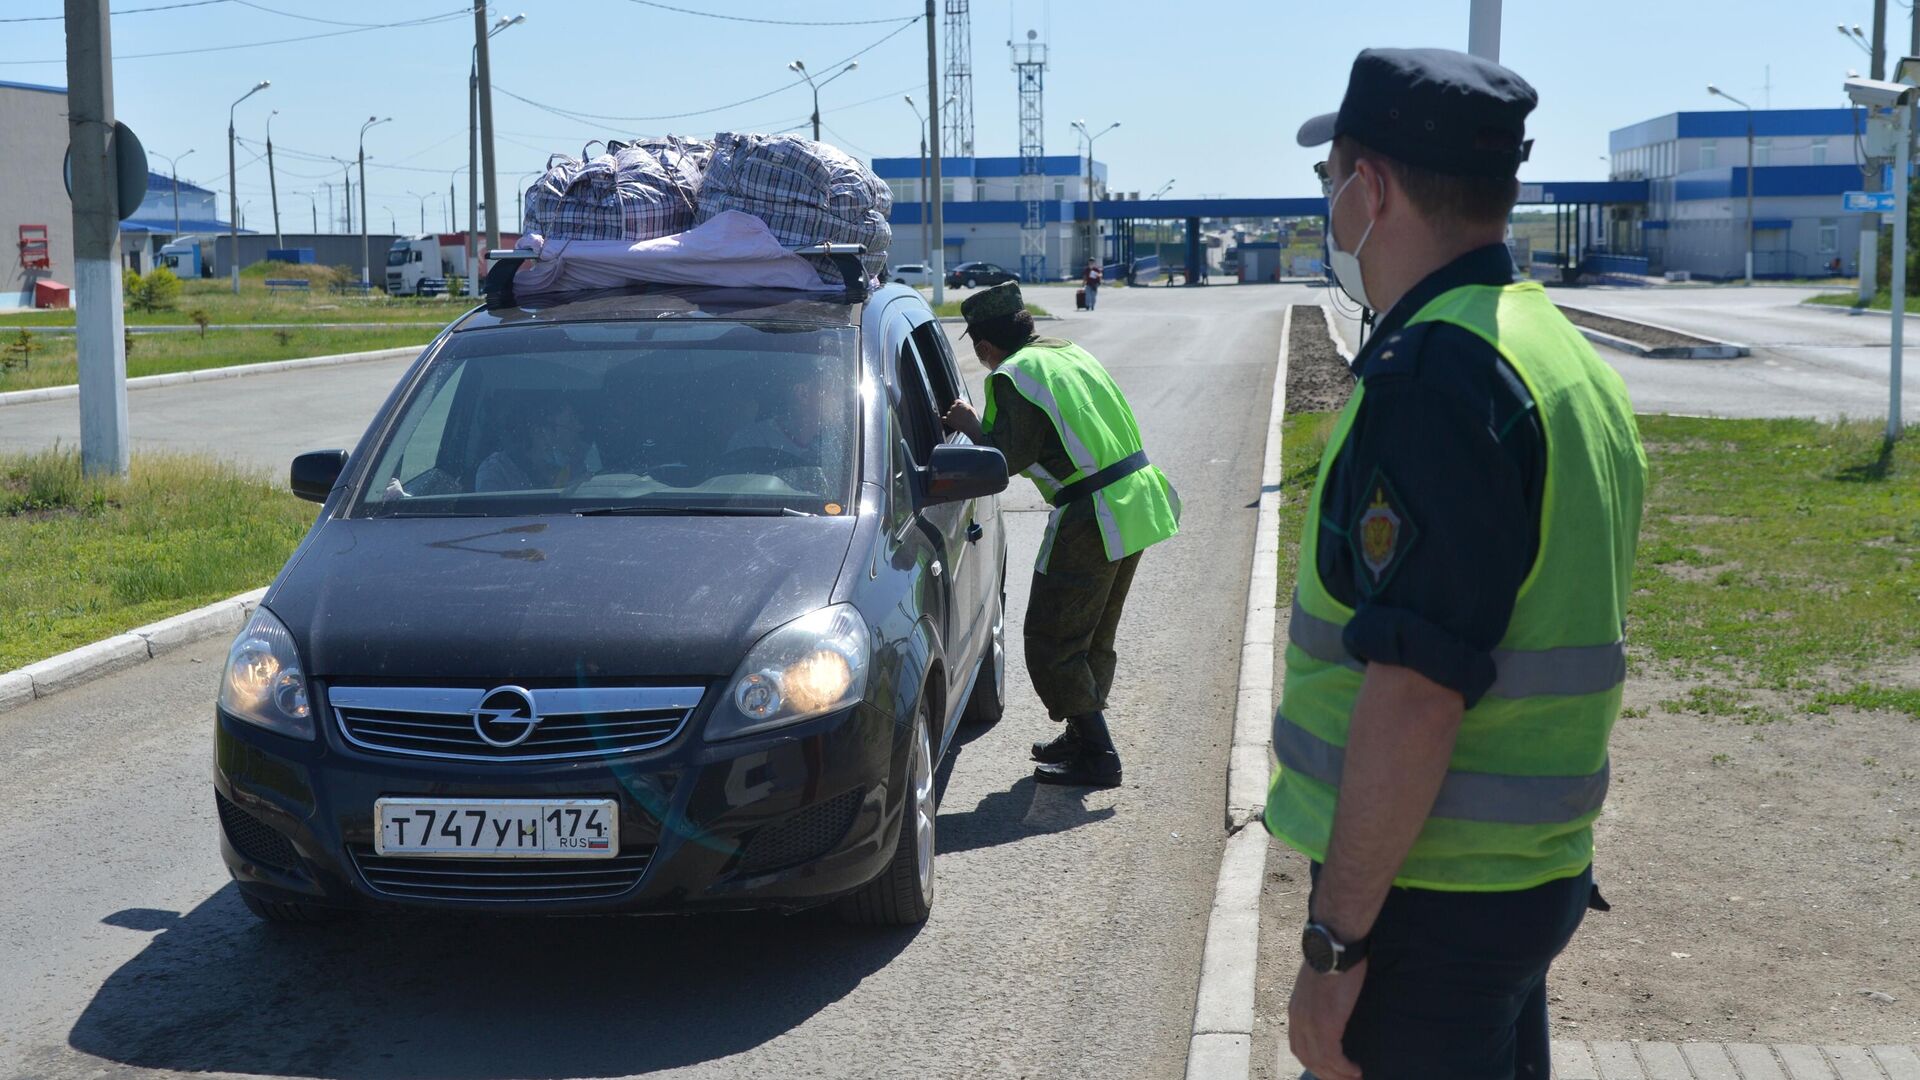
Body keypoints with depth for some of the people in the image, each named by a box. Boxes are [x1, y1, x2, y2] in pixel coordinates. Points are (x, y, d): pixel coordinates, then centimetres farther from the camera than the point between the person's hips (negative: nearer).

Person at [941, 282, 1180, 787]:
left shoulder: (1012, 377, -11)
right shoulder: (1070, 351, 15)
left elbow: (1007, 458, -16)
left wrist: (971, 424, 2)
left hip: (1092, 518, -9)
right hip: (1138, 502, 9)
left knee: (1051, 641, 1)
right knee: (1095, 635, 22)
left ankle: (1096, 755, 2)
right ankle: (1082, 734, 33)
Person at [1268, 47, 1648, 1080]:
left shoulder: (1434, 373, -20)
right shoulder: (1562, 351, 11)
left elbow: (1414, 692, -25)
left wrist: (1335, 938, -20)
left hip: (1431, 901, -9)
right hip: (1539, 876, 9)